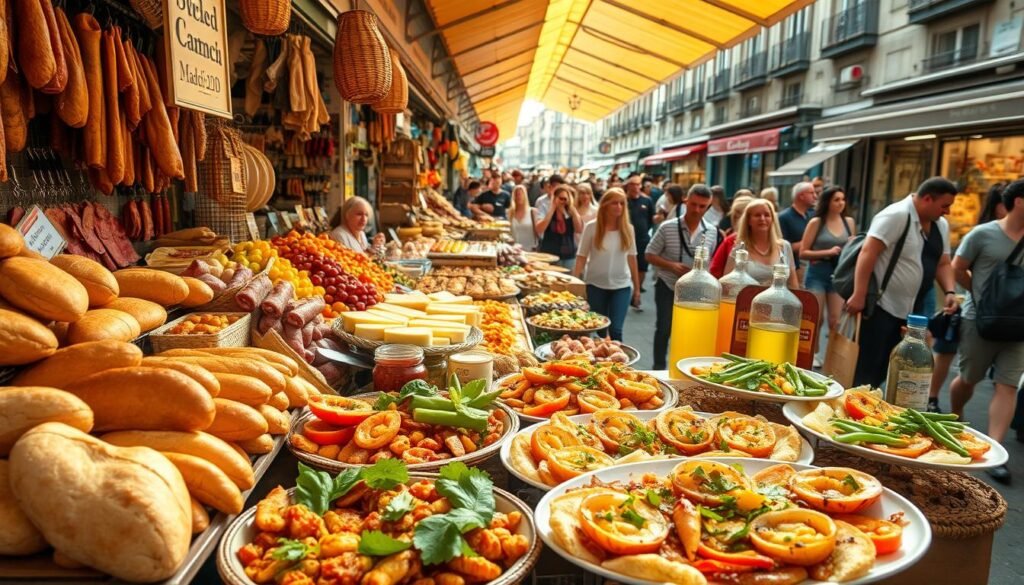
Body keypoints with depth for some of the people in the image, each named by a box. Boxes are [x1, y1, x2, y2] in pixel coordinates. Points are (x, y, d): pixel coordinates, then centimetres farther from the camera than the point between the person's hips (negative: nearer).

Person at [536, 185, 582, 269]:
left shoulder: (571, 213, 3)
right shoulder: (547, 211, -1)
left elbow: (579, 229, -12)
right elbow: (539, 230, -18)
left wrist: (572, 207, -11)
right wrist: (552, 208, -14)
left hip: (569, 257, 2)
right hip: (549, 256, -2)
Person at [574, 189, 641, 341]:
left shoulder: (627, 228, 1)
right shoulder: (592, 226, -6)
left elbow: (632, 258, 7)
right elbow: (581, 257, -4)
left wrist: (637, 287, 10)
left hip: (621, 285, 1)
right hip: (596, 285, -1)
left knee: (616, 330, -7)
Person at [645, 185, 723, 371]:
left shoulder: (712, 232, -4)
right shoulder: (667, 227, -10)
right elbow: (650, 255, -5)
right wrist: (671, 265, -20)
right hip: (667, 287, -2)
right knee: (664, 329, 6)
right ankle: (658, 368, 22)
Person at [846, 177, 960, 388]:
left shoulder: (941, 226, 13)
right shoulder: (897, 215, -15)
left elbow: (943, 264, 18)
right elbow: (868, 252, -22)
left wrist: (950, 292, -1)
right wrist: (859, 295, -27)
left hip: (912, 311, 9)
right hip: (882, 307, -8)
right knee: (868, 368, -4)